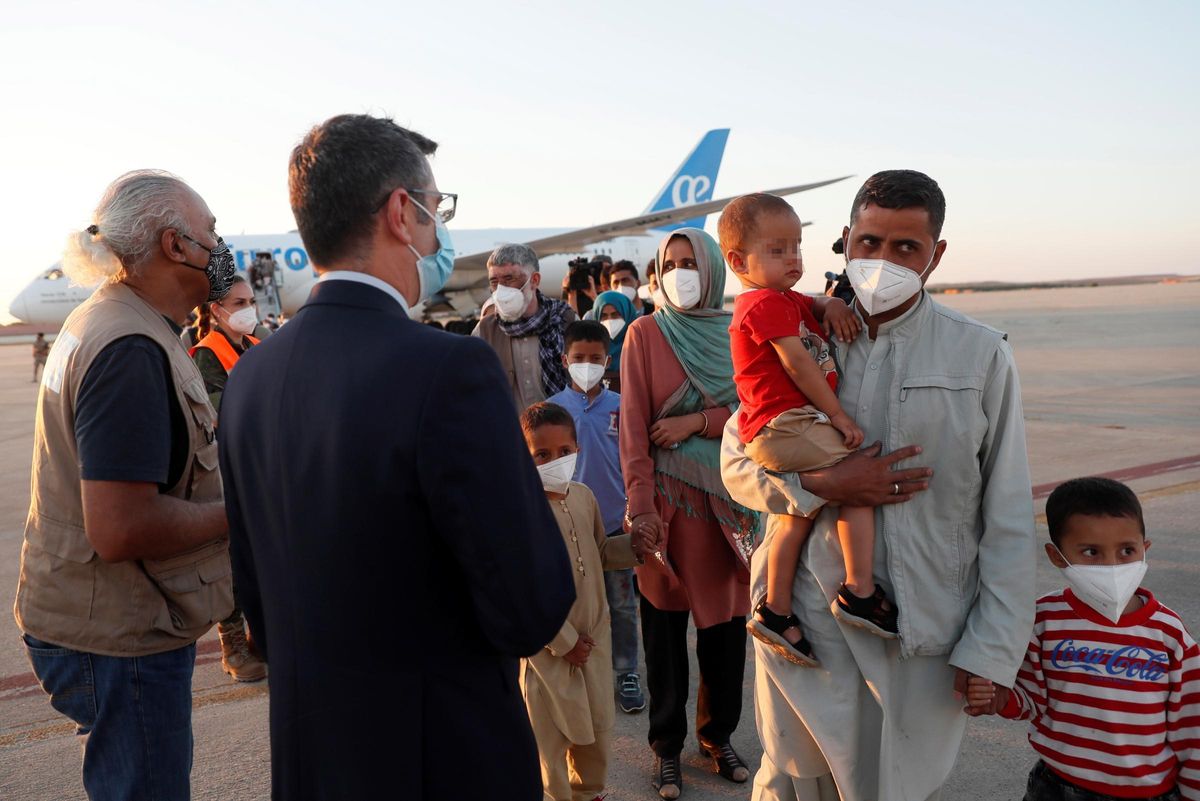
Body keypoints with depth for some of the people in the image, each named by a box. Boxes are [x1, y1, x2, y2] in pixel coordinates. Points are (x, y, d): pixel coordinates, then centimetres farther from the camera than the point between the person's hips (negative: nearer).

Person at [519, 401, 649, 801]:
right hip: (549, 647, -6)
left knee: (597, 725, 19)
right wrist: (564, 641, -15)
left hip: (594, 635, 7)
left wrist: (633, 546, -3)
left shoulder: (583, 497, 1)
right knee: (552, 735, 8)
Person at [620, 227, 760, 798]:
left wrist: (697, 421, -11)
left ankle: (718, 735, 29)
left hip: (728, 497, 3)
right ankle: (667, 746, 22)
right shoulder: (645, 332, -1)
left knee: (725, 622, 9)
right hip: (668, 496, -2)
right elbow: (634, 424, -7)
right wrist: (640, 504, -15)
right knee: (665, 625, 6)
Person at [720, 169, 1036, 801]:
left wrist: (993, 648, -5)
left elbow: (1008, 518, -1)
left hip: (922, 632, -1)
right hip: (804, 616, 2)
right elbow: (737, 462, 4)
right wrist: (821, 485, -14)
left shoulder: (980, 355, -2)